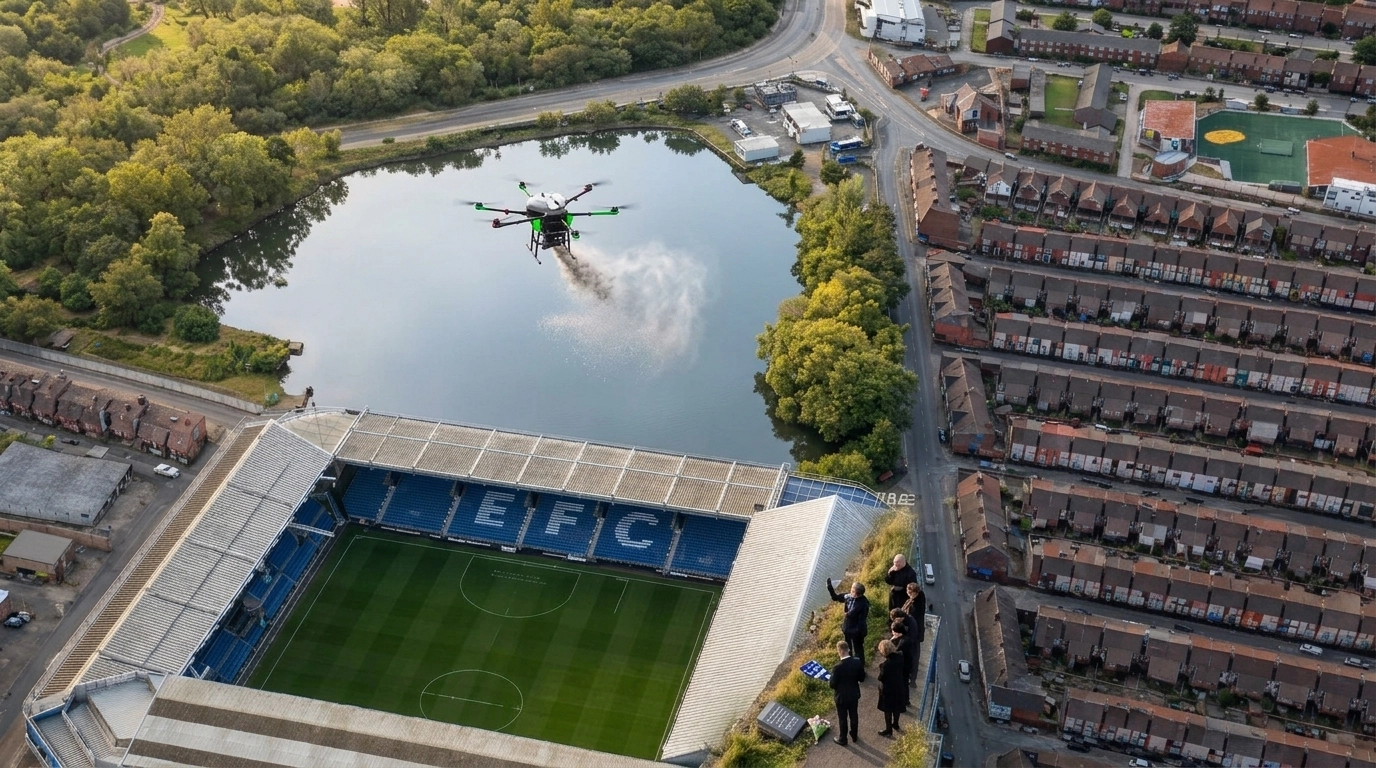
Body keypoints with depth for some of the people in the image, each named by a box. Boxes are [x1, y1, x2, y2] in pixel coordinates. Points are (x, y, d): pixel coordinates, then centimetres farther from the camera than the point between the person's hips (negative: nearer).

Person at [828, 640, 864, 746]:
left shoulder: (838, 666, -31)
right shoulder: (857, 662, -16)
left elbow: (833, 684, -20)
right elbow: (862, 678, -3)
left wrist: (828, 682, 1)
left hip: (842, 696, -4)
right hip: (854, 694, 5)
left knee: (842, 718, 15)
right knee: (854, 716, 24)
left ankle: (842, 739, 31)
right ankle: (854, 736, 41)